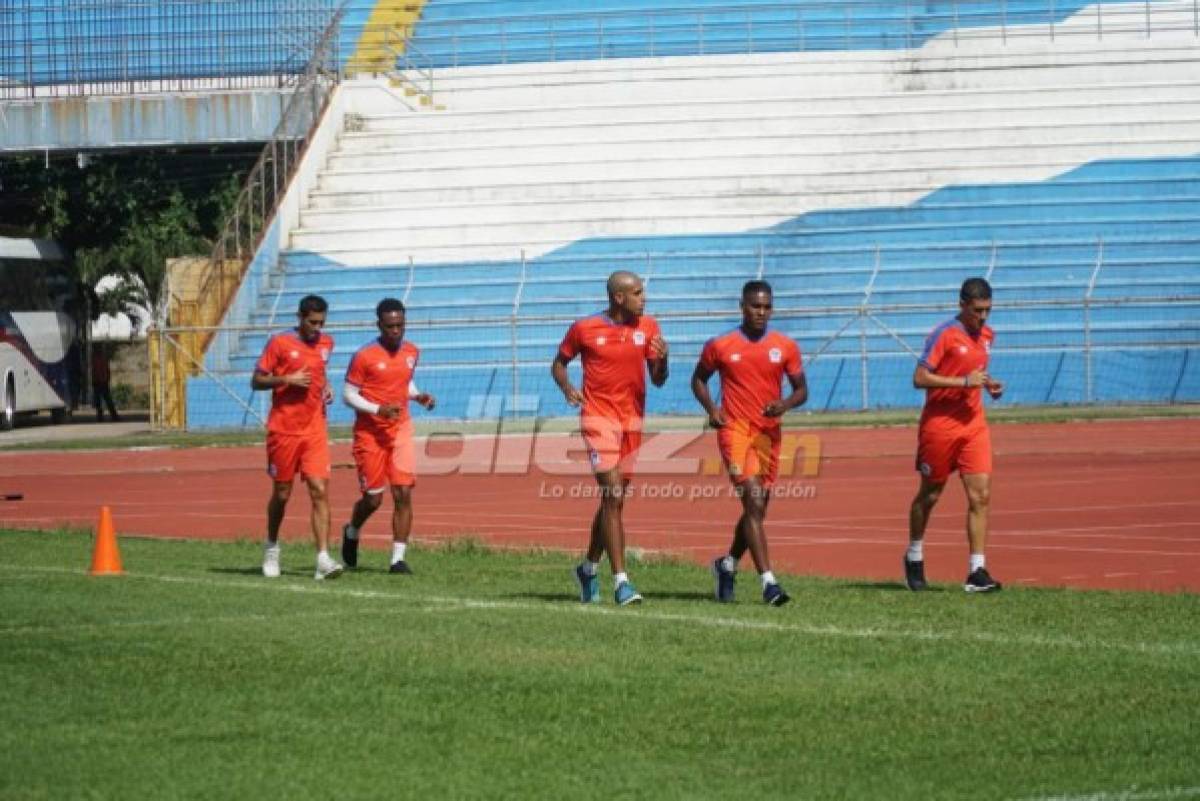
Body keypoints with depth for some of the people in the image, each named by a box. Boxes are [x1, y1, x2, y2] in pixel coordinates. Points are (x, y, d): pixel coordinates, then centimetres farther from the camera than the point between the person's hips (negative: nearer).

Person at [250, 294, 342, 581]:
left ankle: (323, 558, -17)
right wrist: (287, 379, -18)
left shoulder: (326, 344, 9)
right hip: (283, 430, -3)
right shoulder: (279, 343, -5)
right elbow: (257, 381, -4)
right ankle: (271, 547, 33)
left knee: (320, 491, -11)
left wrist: (325, 387, 9)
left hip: (314, 430, 3)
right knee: (282, 494, 8)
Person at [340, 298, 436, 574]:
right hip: (370, 434, -4)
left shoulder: (411, 352, 5)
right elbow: (349, 395, -8)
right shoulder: (365, 356, -12)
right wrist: (378, 409, -22)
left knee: (403, 494, -9)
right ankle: (351, 532, 36)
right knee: (373, 499, 3)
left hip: (400, 430, 4)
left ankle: (398, 559, -6)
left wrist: (418, 396, 1)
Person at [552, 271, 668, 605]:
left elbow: (658, 380, 5)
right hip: (599, 418, -5)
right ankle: (621, 581, -17)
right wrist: (567, 388, -11)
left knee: (614, 501, 14)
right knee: (613, 496, -15)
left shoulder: (648, 327, 4)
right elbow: (559, 363, 9)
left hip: (632, 420, 5)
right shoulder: (584, 328, -6)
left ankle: (589, 568, 33)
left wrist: (661, 359, -17)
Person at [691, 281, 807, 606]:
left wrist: (785, 404, -12)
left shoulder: (785, 347, 5)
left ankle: (728, 564, 39)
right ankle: (768, 582, -22)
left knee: (757, 509, 13)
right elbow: (698, 379, 13)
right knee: (754, 501, -17)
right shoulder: (720, 346, 0)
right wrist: (711, 409, -5)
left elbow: (801, 389, 11)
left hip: (769, 433, 4)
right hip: (735, 430, -4)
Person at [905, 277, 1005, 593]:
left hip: (973, 424, 5)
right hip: (940, 424, -5)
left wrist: (987, 383, 4)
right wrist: (964, 381, -22)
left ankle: (977, 572, -8)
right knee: (930, 494, 10)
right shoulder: (944, 335, -13)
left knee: (980, 496, -7)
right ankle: (914, 558, 31)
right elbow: (920, 378, -18)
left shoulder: (986, 335, 9)